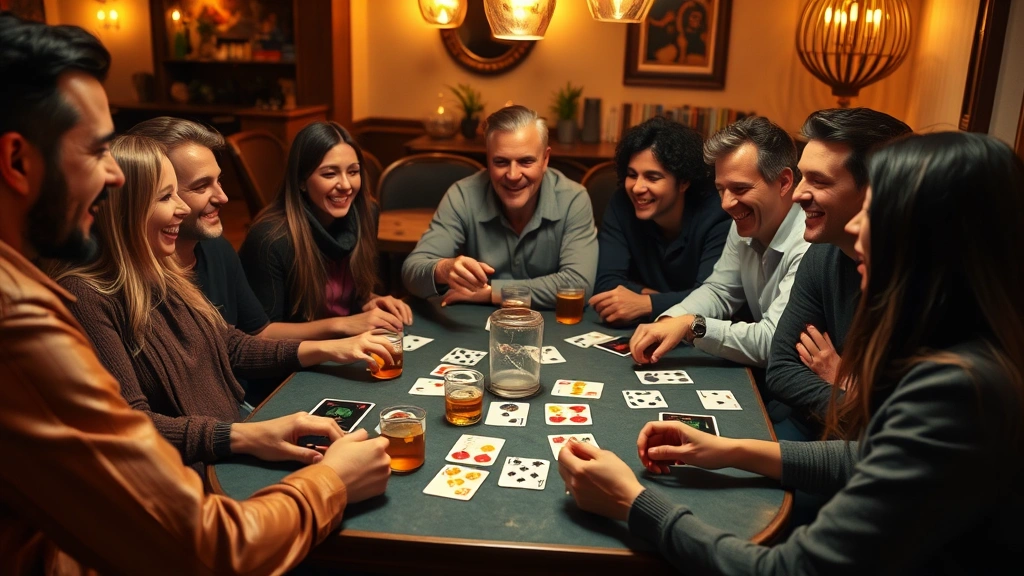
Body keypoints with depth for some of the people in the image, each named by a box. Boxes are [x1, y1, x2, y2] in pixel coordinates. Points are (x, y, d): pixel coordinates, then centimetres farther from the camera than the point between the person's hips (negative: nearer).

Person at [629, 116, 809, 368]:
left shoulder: (810, 245, -24)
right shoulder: (745, 227, 1)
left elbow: (773, 344, -27)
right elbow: (718, 291, 9)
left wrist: (692, 325, -20)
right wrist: (669, 322, -9)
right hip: (764, 376, 6)